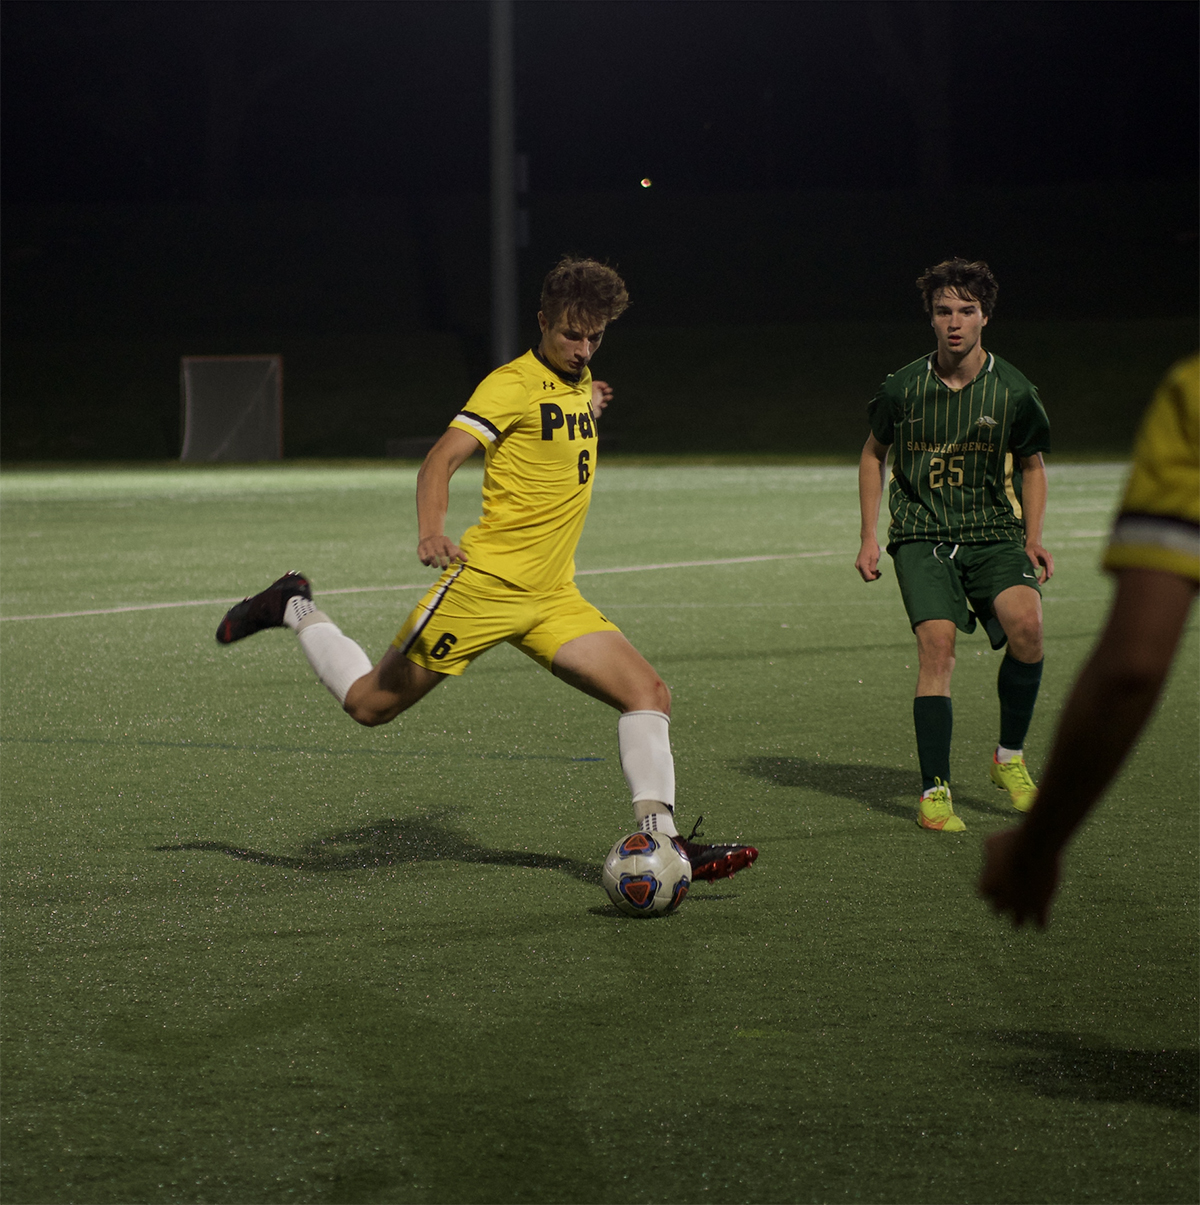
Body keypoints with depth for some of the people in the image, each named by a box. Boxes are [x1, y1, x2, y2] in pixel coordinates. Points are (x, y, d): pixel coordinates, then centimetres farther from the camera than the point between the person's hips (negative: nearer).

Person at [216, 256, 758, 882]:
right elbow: (441, 460, -23)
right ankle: (295, 610, 25)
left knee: (648, 693, -9)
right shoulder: (514, 384, -12)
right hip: (486, 580, -7)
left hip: (554, 597, 7)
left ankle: (659, 838, -11)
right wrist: (430, 532, -39)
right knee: (371, 703, 1)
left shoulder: (577, 380, 13)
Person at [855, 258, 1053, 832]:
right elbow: (874, 452, 14)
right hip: (921, 536, -1)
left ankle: (1010, 757, -3)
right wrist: (869, 537, 9)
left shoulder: (1014, 391, -1)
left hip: (993, 532, 1)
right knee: (937, 645, -21)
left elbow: (1031, 465, 14)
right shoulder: (903, 387, -2)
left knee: (1026, 624, -25)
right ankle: (934, 791, -15)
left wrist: (1033, 538, 3)